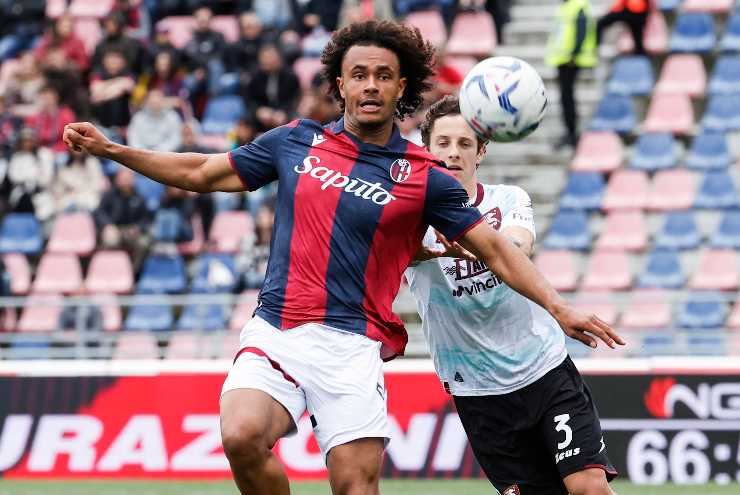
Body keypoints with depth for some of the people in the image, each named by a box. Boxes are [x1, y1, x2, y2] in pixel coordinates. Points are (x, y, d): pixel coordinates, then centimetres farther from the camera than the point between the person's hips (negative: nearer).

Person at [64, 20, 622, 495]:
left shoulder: (423, 177, 4)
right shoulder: (296, 141, 11)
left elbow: (496, 249, 7)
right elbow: (202, 173, 20)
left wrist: (560, 308, -3)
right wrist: (111, 149, 15)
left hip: (350, 347, -1)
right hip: (273, 333, 1)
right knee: (243, 436, -23)